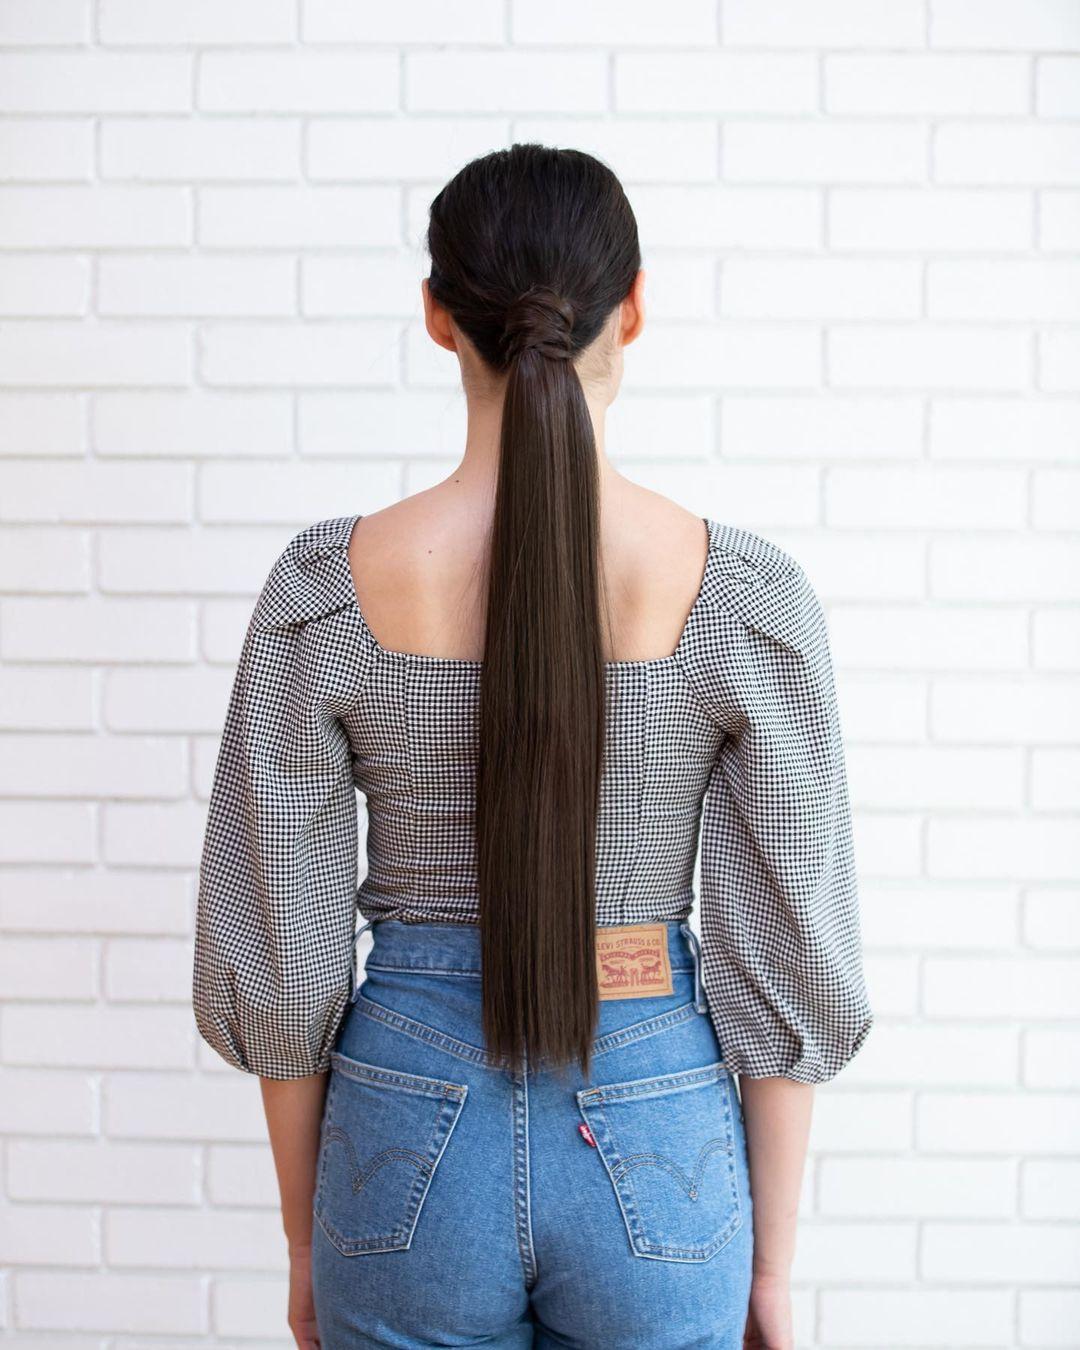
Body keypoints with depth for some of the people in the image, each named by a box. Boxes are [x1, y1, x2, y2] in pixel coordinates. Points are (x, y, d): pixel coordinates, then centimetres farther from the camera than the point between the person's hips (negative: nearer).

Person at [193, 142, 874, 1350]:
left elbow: (274, 958, -6)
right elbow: (790, 965, -8)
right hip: (652, 1142, 0)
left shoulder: (324, 589, -12)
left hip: (413, 1134, 0)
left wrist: (305, 1242, 8)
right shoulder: (747, 596, -12)